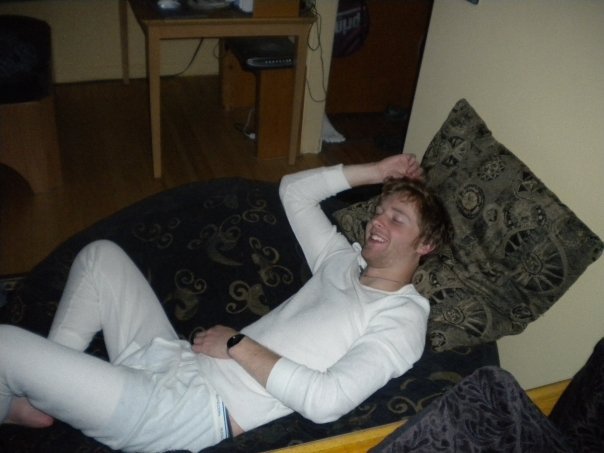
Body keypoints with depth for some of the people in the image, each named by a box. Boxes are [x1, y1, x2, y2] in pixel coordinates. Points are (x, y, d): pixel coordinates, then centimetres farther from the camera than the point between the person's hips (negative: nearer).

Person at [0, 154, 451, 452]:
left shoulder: (404, 318, -9)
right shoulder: (344, 261, 15)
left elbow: (326, 401, -23)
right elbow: (293, 189, 24)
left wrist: (238, 345, -15)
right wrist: (373, 172, 19)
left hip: (196, 412, -9)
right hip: (177, 361, 9)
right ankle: (40, 393, 17)